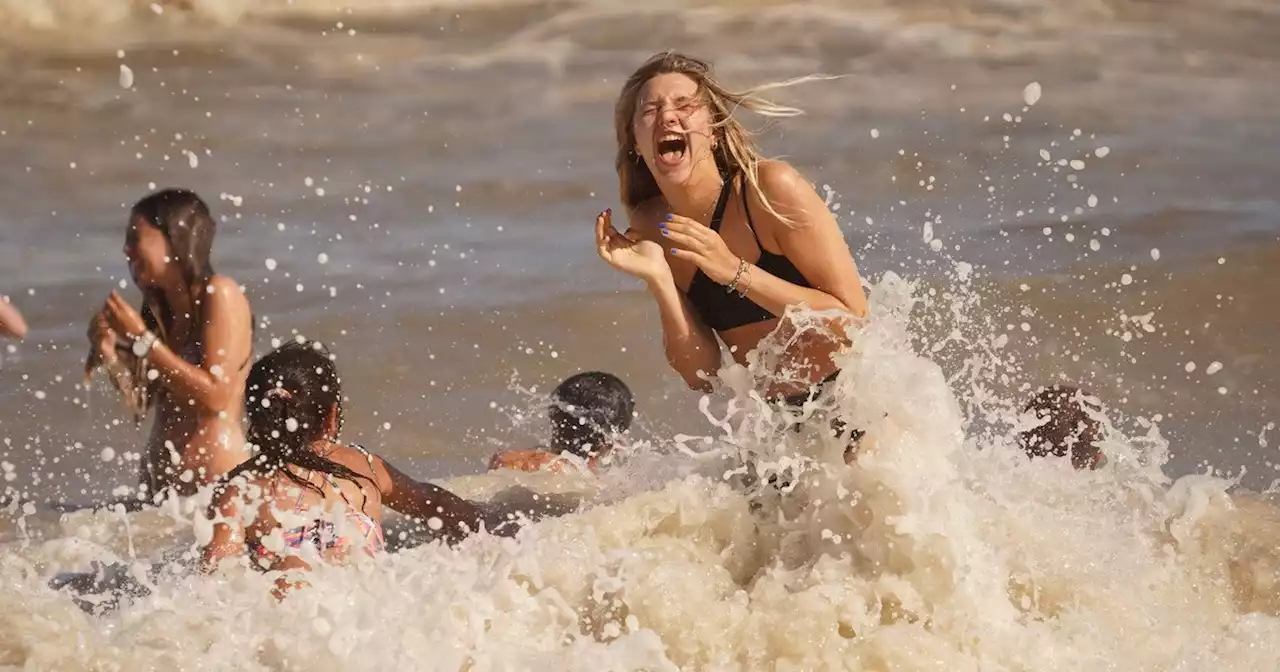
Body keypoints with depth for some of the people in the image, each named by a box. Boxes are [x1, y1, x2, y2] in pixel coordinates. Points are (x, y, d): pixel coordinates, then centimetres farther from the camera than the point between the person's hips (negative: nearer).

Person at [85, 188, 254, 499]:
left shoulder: (220, 294, -8)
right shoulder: (160, 307, 11)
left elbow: (216, 396, -17)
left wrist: (142, 339, -15)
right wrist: (110, 353, -1)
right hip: (158, 481, 7)